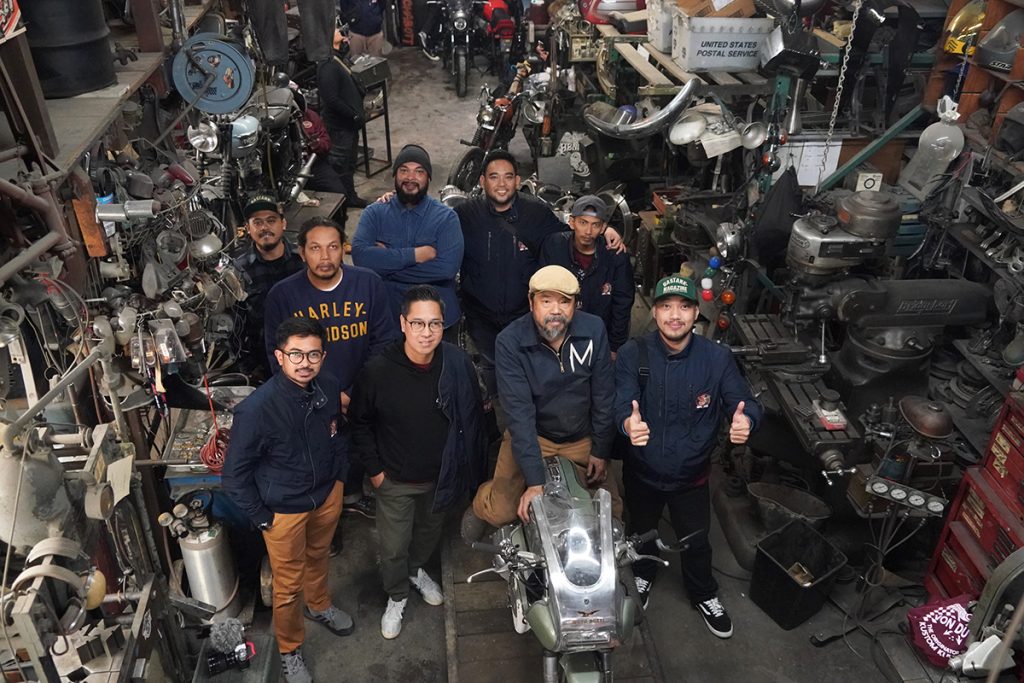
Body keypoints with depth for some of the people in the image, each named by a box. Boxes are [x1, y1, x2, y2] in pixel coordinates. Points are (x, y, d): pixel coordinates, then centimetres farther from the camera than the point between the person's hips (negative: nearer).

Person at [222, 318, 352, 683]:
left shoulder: (329, 387, -16)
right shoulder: (256, 409, -31)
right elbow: (235, 474, -18)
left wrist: (339, 475, 10)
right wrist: (261, 518, -12)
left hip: (327, 494, 5)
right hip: (284, 508, -4)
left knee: (318, 556, 30)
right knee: (289, 584, 14)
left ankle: (318, 605, 59)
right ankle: (290, 649, 40)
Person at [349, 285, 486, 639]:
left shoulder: (458, 364, -19)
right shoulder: (378, 370, -23)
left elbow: (473, 418, -4)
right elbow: (360, 421, -6)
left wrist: (469, 467, -1)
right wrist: (374, 469, -5)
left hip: (441, 475, 2)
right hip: (395, 480, -2)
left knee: (430, 532, 27)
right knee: (393, 547, 13)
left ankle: (416, 569, 59)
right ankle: (396, 596, 43)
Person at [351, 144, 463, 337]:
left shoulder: (446, 217, -2)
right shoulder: (374, 213, 3)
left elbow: (448, 267, -17)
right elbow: (360, 255, -14)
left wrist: (385, 263, -14)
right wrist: (414, 255, -17)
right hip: (385, 317, 1)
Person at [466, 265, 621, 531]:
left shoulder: (594, 330, -15)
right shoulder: (510, 342, -22)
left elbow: (604, 395, -5)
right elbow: (520, 412, -24)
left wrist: (600, 451, -1)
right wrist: (535, 481, -27)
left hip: (583, 439, 2)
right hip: (531, 435, -2)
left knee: (611, 510, 0)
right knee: (501, 512, -13)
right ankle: (480, 503, 24)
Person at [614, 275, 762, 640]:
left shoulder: (717, 357, -14)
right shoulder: (633, 353, -19)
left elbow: (743, 402, -13)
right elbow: (622, 402, -28)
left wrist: (745, 420, -38)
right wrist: (629, 422, -53)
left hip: (692, 474, 0)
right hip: (642, 472, 0)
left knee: (696, 541, 20)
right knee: (641, 533, 25)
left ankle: (704, 595, 50)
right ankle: (642, 576, 57)